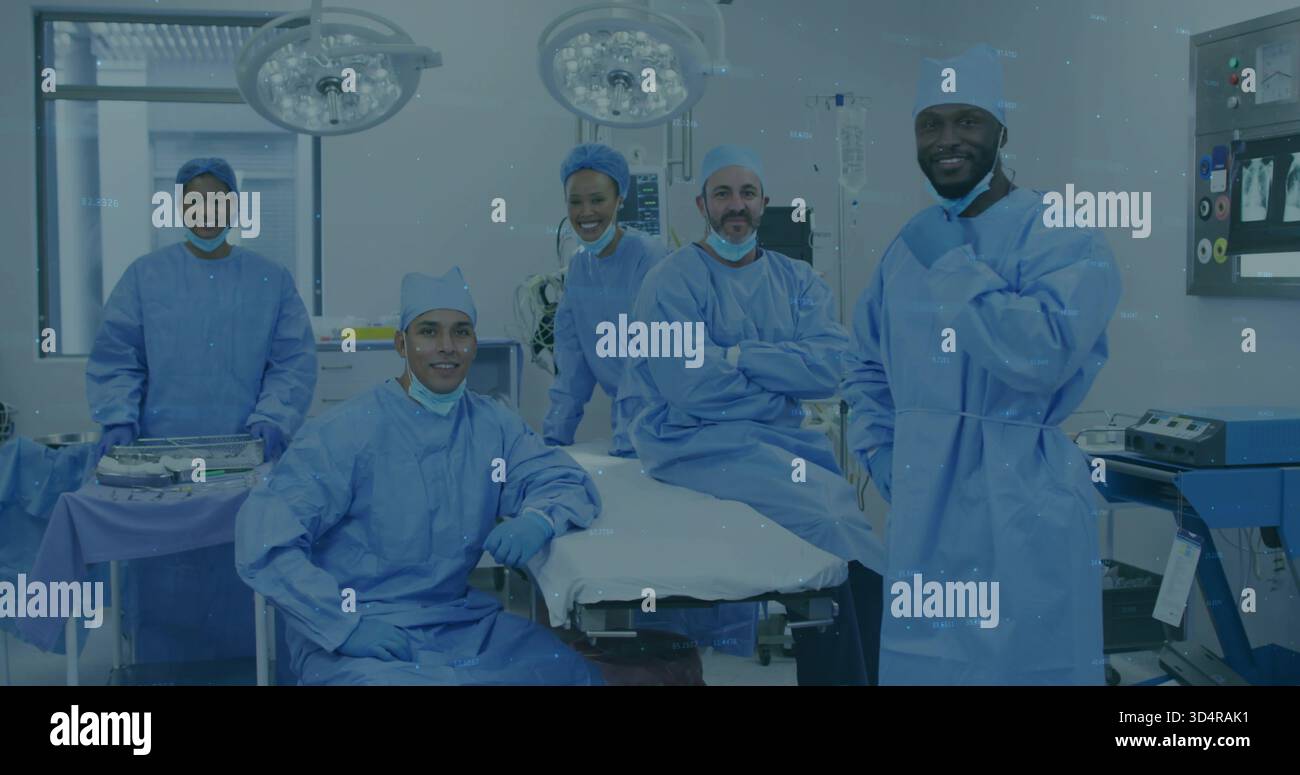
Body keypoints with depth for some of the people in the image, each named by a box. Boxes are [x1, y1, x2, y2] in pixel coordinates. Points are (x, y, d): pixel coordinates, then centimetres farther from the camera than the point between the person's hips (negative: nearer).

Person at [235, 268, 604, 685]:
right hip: (354, 626, -5)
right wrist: (346, 626, -24)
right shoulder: (347, 431, -12)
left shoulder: (493, 424, 4)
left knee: (578, 675, -10)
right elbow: (263, 540, -17)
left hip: (459, 618, 5)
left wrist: (537, 521, -18)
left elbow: (571, 483, 5)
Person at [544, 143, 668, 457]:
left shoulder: (649, 258, -19)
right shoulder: (578, 266, 3)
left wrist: (625, 446, -27)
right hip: (623, 410, 6)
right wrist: (555, 436, 0)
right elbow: (572, 362, 5)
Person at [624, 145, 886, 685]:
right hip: (698, 441, -5)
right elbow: (691, 387, -14)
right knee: (822, 509, -26)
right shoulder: (673, 280, -2)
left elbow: (832, 366, -5)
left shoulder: (797, 280, 12)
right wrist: (784, 383, -4)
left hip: (783, 439, 5)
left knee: (851, 511, -23)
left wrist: (738, 356, -13)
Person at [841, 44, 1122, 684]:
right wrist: (882, 458, 7)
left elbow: (1044, 352, -26)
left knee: (1023, 663, 3)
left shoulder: (1064, 235, -9)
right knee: (919, 663, 15)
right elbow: (867, 366, 20)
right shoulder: (908, 244, 10)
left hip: (1022, 515, -6)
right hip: (921, 512, 6)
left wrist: (950, 264, -17)